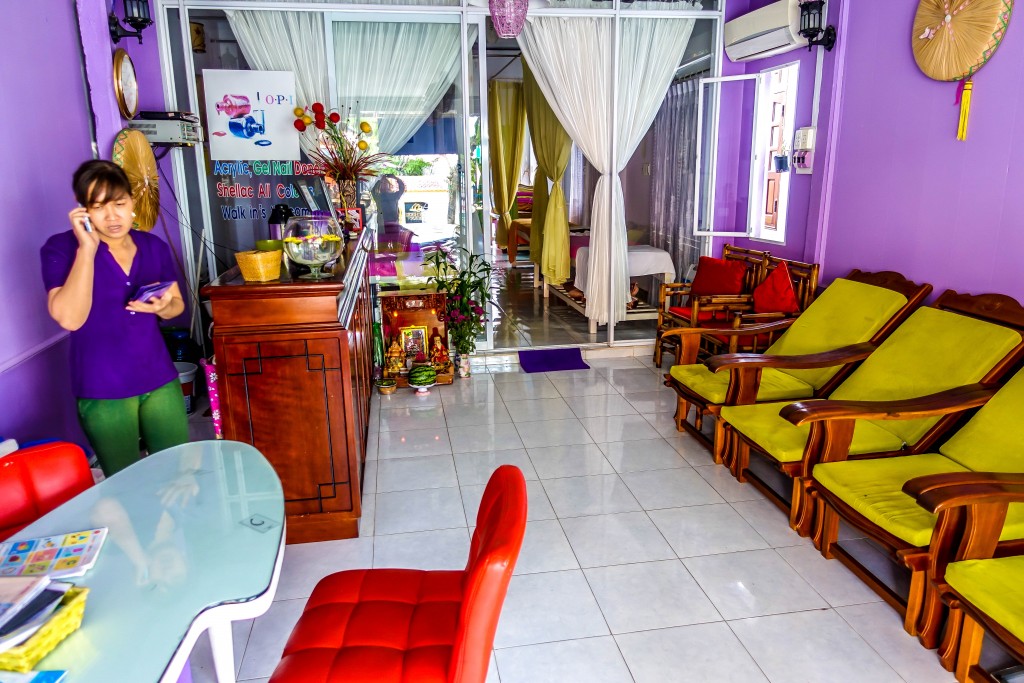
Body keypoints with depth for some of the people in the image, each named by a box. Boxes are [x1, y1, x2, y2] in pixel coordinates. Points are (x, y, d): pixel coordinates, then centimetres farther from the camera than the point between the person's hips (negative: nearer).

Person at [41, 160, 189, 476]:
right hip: (103, 392, -3)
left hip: (160, 380, 4)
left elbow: (177, 304, 12)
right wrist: (87, 248, -23)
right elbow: (69, 318, -23)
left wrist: (161, 307, -13)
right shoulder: (61, 248, -9)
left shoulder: (154, 246, 3)